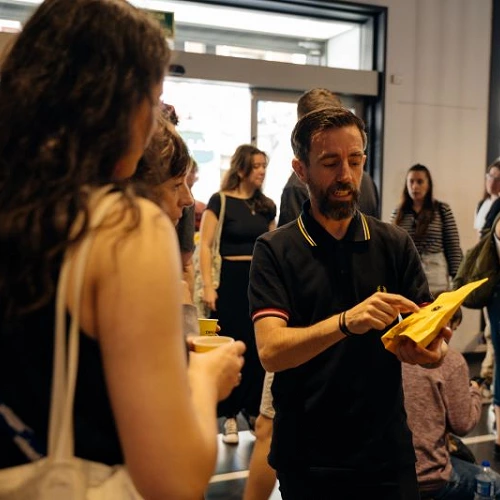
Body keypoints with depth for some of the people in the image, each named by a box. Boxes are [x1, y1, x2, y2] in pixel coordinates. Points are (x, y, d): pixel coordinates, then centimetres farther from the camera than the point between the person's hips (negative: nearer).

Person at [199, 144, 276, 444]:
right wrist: (208, 286, -15)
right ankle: (230, 416, 13)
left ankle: (254, 411, 20)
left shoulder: (267, 205, 10)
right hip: (230, 279, -4)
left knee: (259, 348, 5)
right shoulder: (220, 201, -4)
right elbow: (205, 245, -7)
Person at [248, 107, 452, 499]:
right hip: (305, 457, -2)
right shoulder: (275, 250, -8)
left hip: (387, 452, 2)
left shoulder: (396, 245, 1)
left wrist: (433, 349, -24)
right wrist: (347, 321, -34)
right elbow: (271, 352, -18)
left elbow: (428, 331, -1)